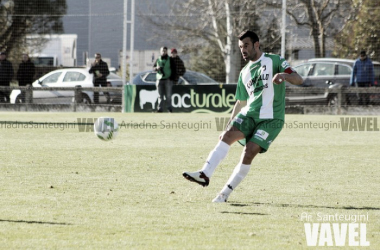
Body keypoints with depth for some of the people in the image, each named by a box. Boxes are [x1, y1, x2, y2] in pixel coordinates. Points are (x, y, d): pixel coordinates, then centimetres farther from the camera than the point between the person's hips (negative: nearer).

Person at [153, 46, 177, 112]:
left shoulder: (170, 60, 4)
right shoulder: (158, 60, 12)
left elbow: (174, 69, 3)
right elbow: (153, 67, 14)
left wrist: (172, 77, -8)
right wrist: (157, 68, -10)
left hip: (168, 80, -3)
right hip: (159, 80, 3)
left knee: (168, 95, -5)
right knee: (160, 95, 1)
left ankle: (169, 107, 0)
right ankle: (160, 108, 2)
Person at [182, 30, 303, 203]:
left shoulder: (274, 61, 0)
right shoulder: (244, 73, 19)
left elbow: (298, 80, -10)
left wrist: (284, 75, -32)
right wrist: (229, 125, 21)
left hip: (270, 119, -5)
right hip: (249, 114, 5)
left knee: (249, 152, -18)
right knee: (228, 136, -22)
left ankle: (225, 193, -11)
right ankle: (205, 174, -34)